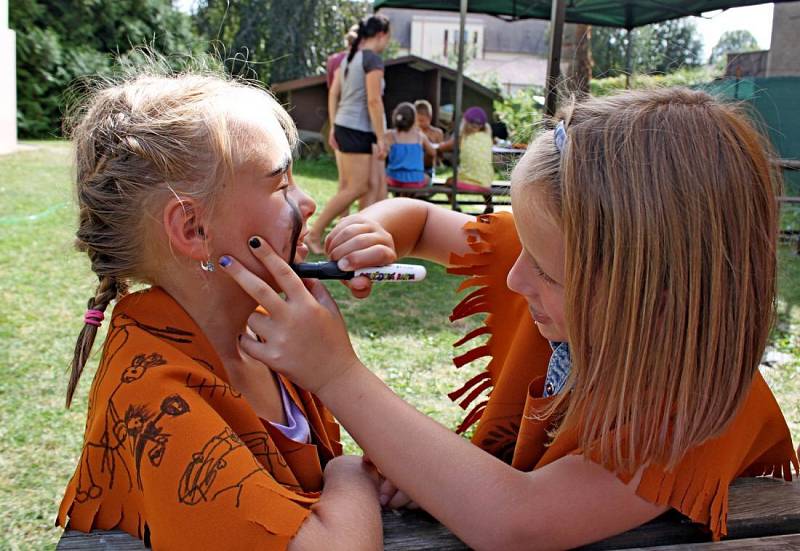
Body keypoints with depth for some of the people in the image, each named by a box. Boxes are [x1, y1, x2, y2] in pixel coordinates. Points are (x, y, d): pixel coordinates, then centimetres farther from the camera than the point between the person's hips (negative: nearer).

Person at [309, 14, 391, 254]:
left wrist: (333, 128, 17)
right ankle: (314, 233, -4)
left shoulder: (350, 57, 14)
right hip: (356, 130, -9)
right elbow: (373, 101, -18)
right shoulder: (373, 58, -12)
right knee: (355, 189, -7)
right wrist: (381, 138, -14)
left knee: (374, 185, 12)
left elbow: (333, 94, 14)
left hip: (344, 127, 9)